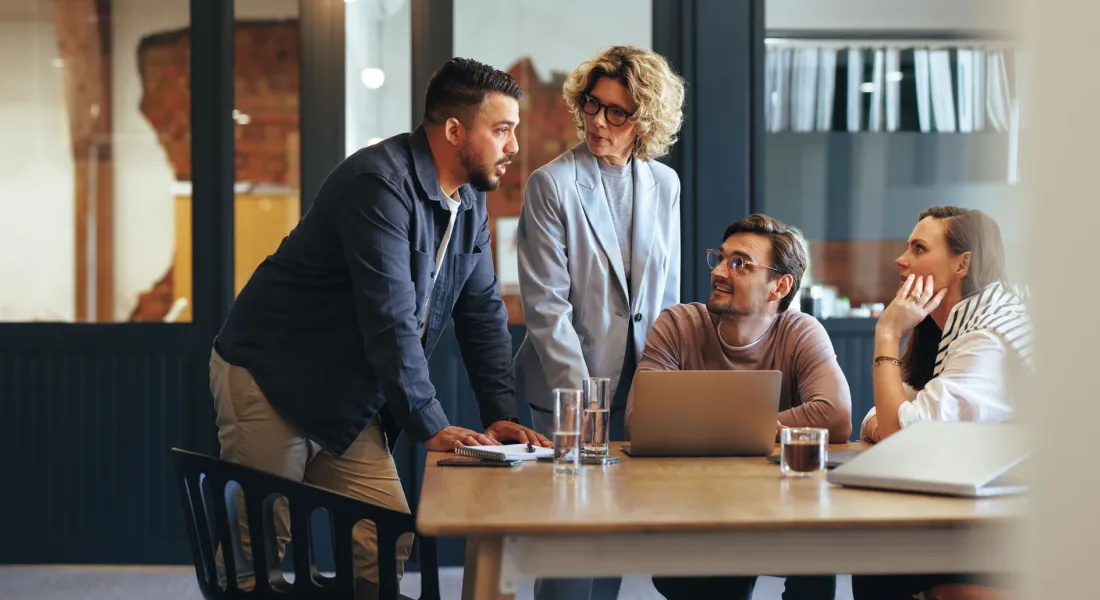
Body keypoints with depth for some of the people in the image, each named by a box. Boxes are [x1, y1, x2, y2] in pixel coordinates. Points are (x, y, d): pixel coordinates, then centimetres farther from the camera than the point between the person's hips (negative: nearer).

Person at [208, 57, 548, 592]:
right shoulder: (380, 183, -23)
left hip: (348, 401, 8)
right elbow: (390, 318, -28)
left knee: (390, 543, 1)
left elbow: (483, 312, 8)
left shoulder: (470, 202, 6)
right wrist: (430, 427, -27)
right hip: (269, 381, -8)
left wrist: (501, 415, -2)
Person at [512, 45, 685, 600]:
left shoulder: (665, 185, 7)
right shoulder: (551, 184, -7)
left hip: (640, 387, 4)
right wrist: (581, 397, -16)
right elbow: (546, 305, -11)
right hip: (568, 388, -4)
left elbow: (667, 292, 14)